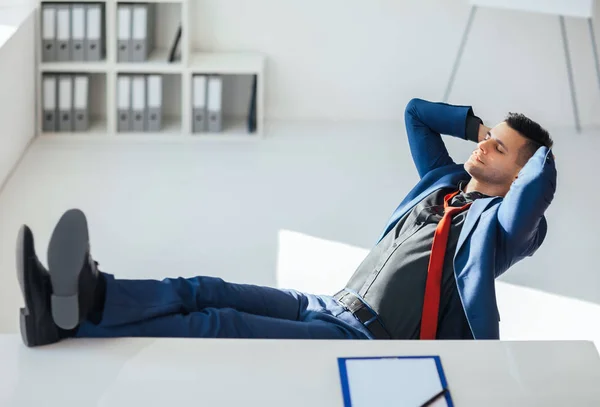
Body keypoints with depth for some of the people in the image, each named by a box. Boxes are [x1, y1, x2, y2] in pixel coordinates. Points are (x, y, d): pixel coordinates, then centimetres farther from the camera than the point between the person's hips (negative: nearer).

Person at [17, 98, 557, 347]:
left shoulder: (498, 222, -2)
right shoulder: (446, 181, 21)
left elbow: (540, 185, -22)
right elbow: (416, 112, 29)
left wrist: (542, 152, 0)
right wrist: (477, 123, 25)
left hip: (366, 343, -8)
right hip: (329, 307, 8)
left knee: (217, 326, -23)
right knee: (204, 292, -12)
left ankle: (77, 314, -33)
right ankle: (79, 299, -27)